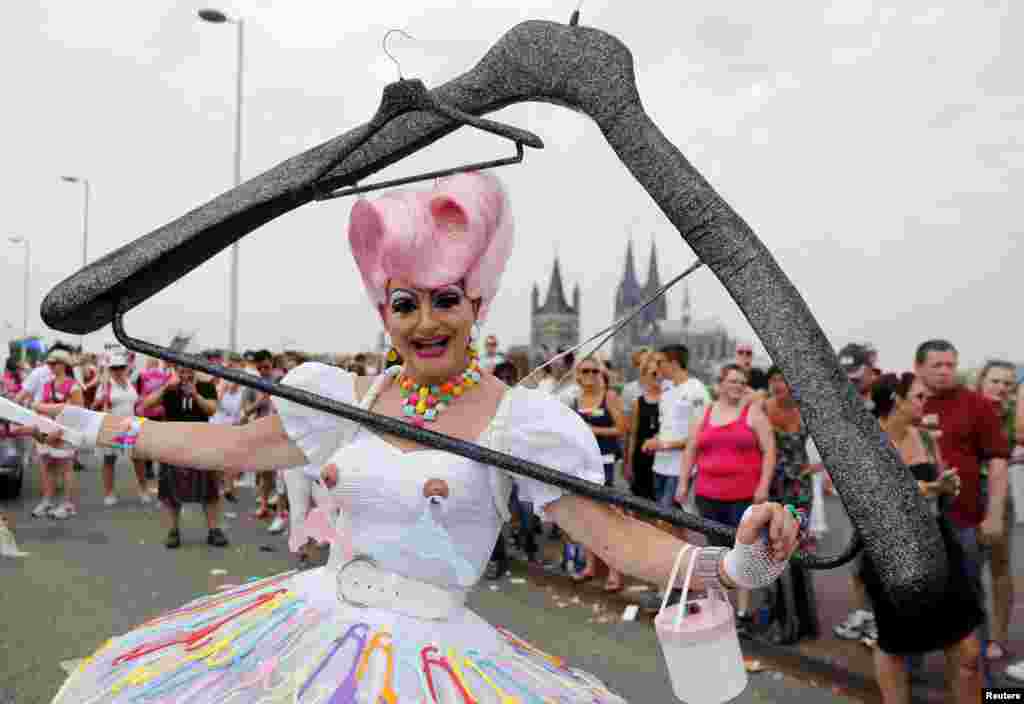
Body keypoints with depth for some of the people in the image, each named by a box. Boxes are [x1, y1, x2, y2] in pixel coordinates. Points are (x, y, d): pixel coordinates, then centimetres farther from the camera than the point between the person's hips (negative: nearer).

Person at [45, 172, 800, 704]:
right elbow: (229, 447, 15)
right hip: (312, 622, 5)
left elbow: (618, 536, -15)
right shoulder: (353, 399, 3)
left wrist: (731, 564, -32)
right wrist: (101, 428, 20)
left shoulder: (519, 419, -10)